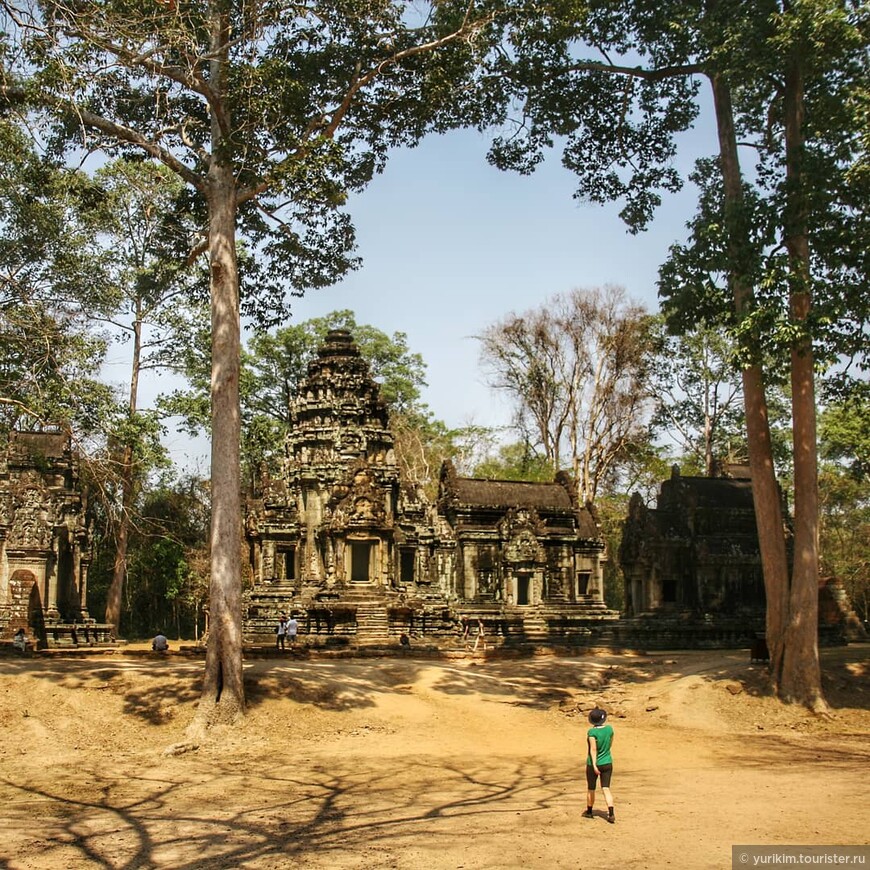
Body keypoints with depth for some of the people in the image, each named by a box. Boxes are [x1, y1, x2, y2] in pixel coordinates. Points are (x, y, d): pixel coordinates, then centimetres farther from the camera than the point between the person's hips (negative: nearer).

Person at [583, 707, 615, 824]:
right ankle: (611, 814, -11)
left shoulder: (592, 732, -19)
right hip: (607, 763, 4)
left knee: (590, 789, 15)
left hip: (593, 763, -4)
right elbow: (610, 744, 8)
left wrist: (594, 765, -24)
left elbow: (593, 749, -23)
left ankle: (589, 812, 31)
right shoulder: (609, 729, -5)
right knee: (606, 789, 4)